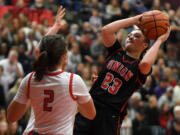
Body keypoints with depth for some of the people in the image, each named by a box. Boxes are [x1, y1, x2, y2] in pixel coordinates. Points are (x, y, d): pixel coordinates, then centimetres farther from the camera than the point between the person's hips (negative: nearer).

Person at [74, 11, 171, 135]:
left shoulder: (139, 66, 2)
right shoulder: (117, 52, 12)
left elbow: (145, 64, -24)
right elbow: (106, 30, -3)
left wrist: (159, 41, -9)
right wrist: (134, 20, 2)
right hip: (90, 106, 3)